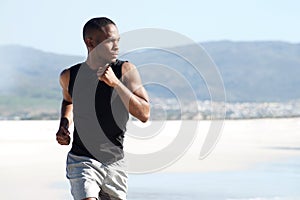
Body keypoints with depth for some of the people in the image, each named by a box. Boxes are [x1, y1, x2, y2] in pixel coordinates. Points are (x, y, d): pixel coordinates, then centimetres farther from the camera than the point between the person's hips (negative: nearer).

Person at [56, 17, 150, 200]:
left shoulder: (126, 71, -7)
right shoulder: (69, 76, -3)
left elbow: (144, 115, -16)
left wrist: (116, 83, -22)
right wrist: (64, 125, 4)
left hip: (115, 163, 2)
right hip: (82, 162, -2)